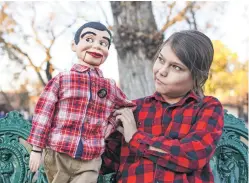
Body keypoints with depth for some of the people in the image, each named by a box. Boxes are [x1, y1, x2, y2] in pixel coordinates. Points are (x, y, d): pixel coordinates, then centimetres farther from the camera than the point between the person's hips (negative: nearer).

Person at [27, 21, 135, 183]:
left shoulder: (110, 87, 8)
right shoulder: (61, 80, -1)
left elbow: (128, 107, 24)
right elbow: (43, 114, -3)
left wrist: (111, 124, 8)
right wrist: (37, 149, -5)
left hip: (90, 162, 2)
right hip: (58, 157, -1)